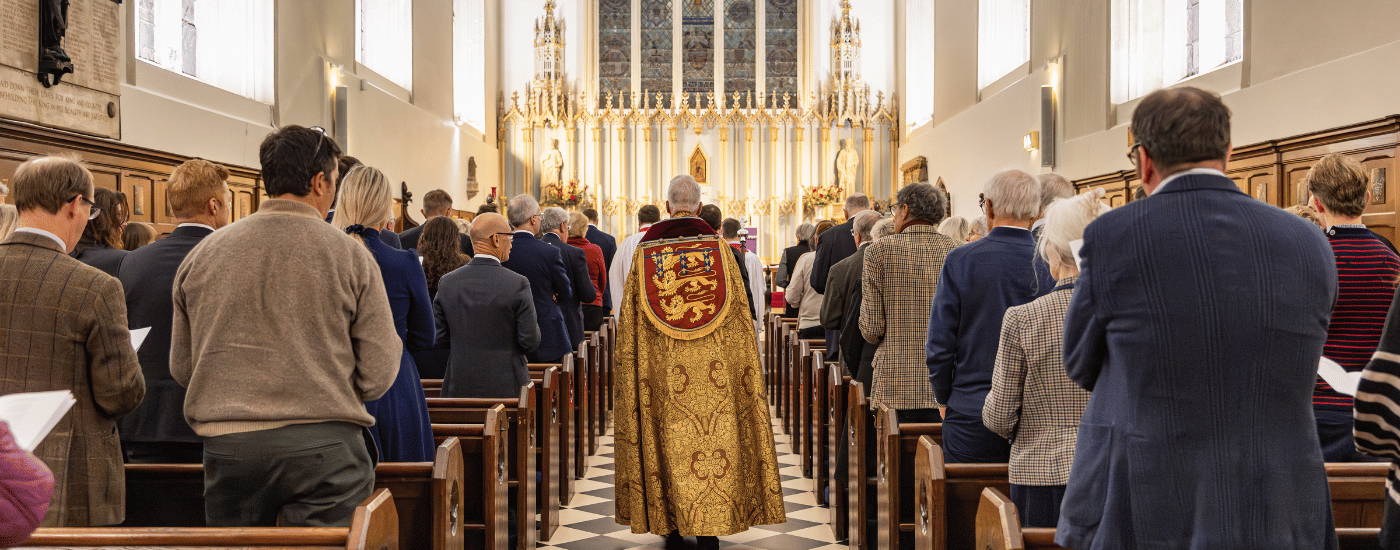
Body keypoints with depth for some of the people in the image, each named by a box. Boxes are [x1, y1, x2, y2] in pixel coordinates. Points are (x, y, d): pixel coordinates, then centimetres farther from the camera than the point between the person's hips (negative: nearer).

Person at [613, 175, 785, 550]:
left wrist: (629, 372, 10)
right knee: (716, 435, 4)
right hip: (714, 366, -1)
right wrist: (741, 363, 8)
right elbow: (739, 311, -1)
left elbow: (630, 318, 1)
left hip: (662, 367, 1)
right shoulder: (717, 247, -3)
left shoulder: (647, 249, -2)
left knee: (671, 440, 10)